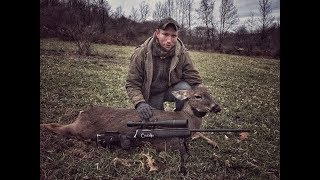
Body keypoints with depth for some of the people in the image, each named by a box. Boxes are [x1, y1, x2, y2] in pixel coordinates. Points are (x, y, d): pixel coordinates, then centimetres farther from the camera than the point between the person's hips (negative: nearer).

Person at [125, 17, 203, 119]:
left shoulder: (182, 53, -17)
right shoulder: (141, 53, -21)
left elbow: (195, 79, -14)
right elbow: (132, 84, -17)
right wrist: (140, 103, -35)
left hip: (173, 90, 1)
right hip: (151, 96, 0)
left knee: (185, 88, -29)